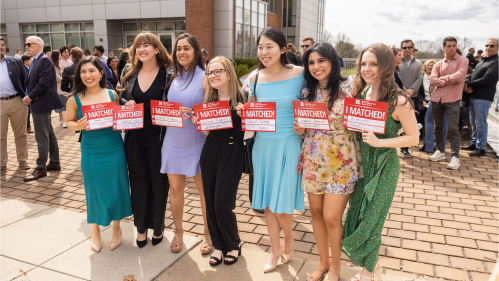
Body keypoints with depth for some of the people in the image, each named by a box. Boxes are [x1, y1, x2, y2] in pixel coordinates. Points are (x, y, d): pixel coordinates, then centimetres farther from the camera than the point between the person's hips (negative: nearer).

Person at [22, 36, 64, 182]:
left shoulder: (44, 60, -14)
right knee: (49, 134, 15)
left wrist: (30, 97, -15)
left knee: (41, 137, -4)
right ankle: (55, 163, 24)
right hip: (37, 103, 10)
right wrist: (28, 97, -1)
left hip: (41, 103, -10)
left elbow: (44, 83, -22)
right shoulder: (36, 61, 15)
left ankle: (41, 168, 3)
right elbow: (32, 82, 16)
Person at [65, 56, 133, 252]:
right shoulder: (74, 99, -5)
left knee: (116, 188, 10)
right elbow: (69, 122, 6)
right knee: (94, 190, 11)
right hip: (91, 152, 0)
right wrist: (78, 126, -15)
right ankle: (96, 230, 35)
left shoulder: (113, 95, -3)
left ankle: (116, 228, 33)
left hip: (114, 149, 0)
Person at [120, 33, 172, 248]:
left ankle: (157, 227, 27)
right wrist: (126, 104, -6)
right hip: (135, 137, 3)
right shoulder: (129, 74, 6)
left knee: (159, 183, 8)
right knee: (138, 182, 11)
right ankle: (141, 227, 29)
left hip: (158, 137, -3)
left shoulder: (167, 75, -5)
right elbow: (122, 98, 16)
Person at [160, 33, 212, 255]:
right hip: (174, 141, 5)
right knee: (175, 188, 10)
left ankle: (207, 233, 23)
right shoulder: (173, 78, 10)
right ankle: (178, 232, 28)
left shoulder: (204, 78, -5)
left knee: (204, 189, 6)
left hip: (197, 141, -4)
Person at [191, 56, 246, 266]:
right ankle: (218, 245, 29)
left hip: (231, 155, -5)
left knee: (222, 205, -4)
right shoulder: (208, 99, 8)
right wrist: (197, 121, -5)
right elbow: (206, 132, 13)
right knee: (210, 203, 10)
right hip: (210, 153, 5)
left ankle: (233, 245, 22)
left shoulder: (240, 98, -7)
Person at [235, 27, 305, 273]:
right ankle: (275, 251, 32)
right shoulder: (255, 78, 2)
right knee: (267, 204, 12)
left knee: (279, 205, -1)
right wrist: (244, 112, -9)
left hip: (289, 144, -3)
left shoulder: (299, 74, -7)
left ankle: (289, 238, 32)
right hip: (262, 144, 4)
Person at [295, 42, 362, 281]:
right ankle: (323, 262, 34)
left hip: (340, 162, -4)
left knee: (331, 217, -2)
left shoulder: (349, 88, -6)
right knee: (316, 212, 11)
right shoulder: (307, 93, 7)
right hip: (313, 160, 5)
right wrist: (300, 130, -4)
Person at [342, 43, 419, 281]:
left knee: (370, 220, 5)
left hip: (384, 166, -6)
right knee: (355, 216, 13)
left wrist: (379, 142, -21)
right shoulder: (361, 94, 2)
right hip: (360, 162, 6)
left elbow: (414, 138, -11)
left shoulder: (398, 101, -16)